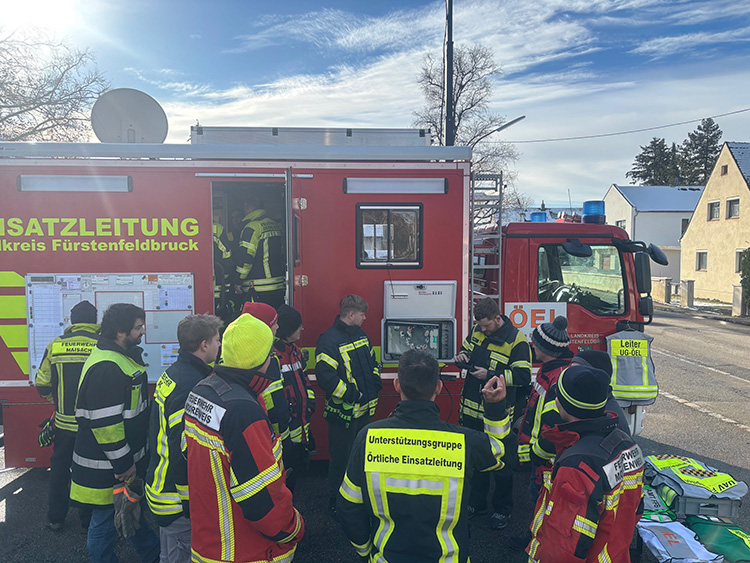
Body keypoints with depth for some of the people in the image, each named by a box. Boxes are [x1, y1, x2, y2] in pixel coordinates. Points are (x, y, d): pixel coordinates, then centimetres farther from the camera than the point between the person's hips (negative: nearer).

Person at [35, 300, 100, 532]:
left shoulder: (55, 345, -5)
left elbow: (42, 384, 2)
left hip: (64, 423, 2)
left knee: (59, 468, 20)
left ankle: (55, 518, 30)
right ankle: (88, 518, 24)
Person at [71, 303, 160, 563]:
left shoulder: (125, 356, 8)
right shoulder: (106, 367, -26)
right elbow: (105, 422, -28)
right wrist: (123, 463, -19)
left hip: (126, 459, 11)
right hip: (107, 468, -11)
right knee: (105, 521, 8)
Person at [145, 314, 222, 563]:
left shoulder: (171, 373, 5)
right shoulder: (190, 387, -27)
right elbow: (184, 451, -27)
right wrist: (191, 501, -19)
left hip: (161, 484, 10)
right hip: (178, 497, -10)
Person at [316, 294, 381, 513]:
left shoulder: (361, 334, 9)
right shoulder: (329, 340, -18)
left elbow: (373, 361, 21)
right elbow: (325, 376, -26)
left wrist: (375, 383, 5)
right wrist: (353, 395, -21)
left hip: (365, 410, 8)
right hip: (343, 413, -8)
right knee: (341, 458, 6)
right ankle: (336, 500, 26)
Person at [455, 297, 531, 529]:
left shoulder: (516, 341, -15)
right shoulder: (477, 331, 5)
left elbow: (523, 376, -17)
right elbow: (466, 350, 22)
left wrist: (490, 375, -21)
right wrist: (462, 356, -2)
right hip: (471, 410, 6)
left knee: (501, 464, 8)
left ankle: (502, 509, 27)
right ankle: (476, 502, 36)